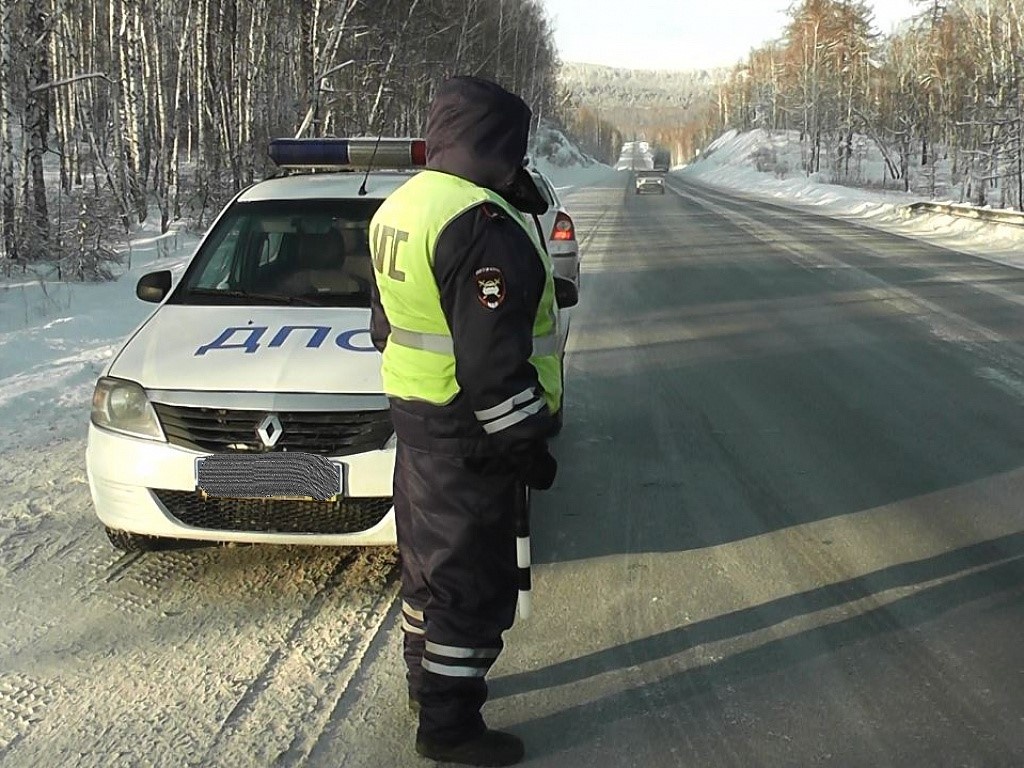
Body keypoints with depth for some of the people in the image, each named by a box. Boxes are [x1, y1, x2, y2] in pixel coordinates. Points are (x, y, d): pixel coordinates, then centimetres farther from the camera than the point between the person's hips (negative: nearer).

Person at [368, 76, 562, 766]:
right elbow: (492, 358, -25)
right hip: (468, 430, -10)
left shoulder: (402, 207, 10)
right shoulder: (482, 223, -23)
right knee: (473, 576, 1)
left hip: (417, 410, 10)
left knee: (430, 553, 23)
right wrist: (526, 442, -18)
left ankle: (429, 676, 40)